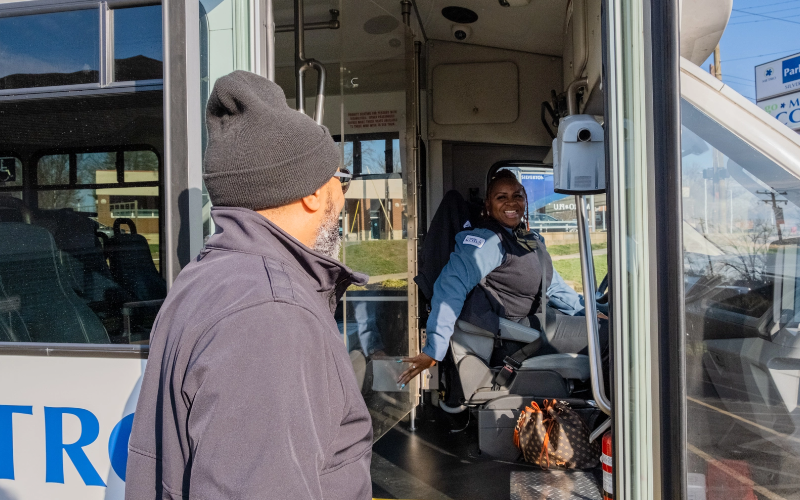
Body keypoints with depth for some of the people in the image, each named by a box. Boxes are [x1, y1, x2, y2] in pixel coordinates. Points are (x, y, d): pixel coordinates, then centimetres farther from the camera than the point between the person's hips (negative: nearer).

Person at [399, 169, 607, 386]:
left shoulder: (534, 240, 12)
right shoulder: (488, 240, -19)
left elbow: (553, 284, 23)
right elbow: (453, 287, -29)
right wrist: (434, 350, -35)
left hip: (531, 320, 10)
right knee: (605, 333, -6)